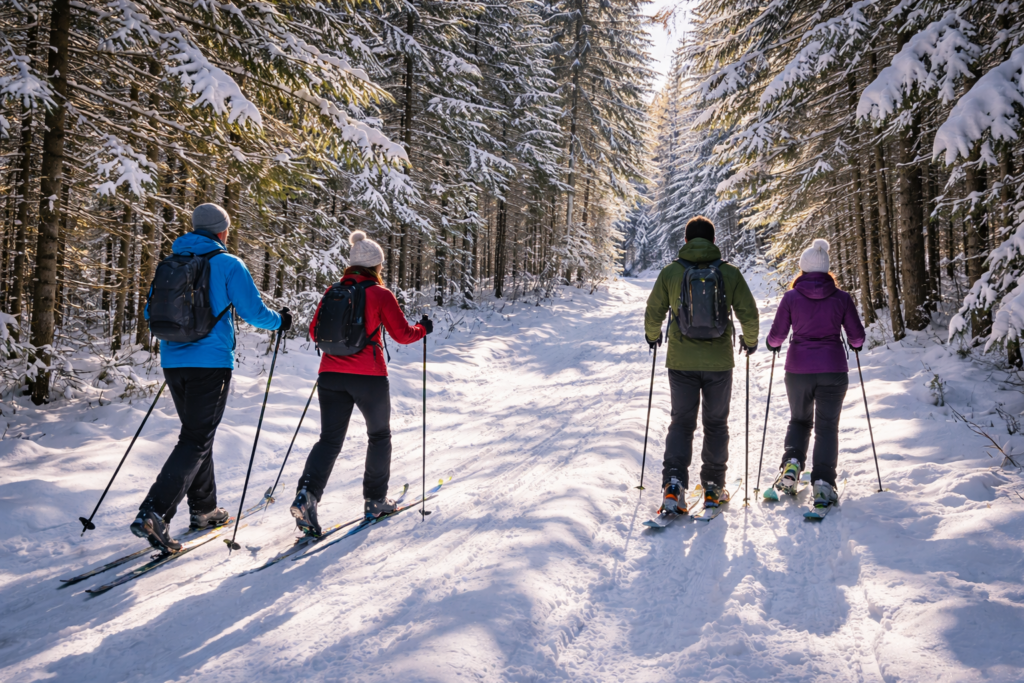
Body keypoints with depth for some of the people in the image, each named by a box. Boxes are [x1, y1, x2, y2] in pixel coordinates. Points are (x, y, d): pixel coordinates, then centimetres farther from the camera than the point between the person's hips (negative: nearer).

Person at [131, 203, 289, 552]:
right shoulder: (228, 265, -6)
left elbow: (151, 313, 18)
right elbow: (253, 312, -8)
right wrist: (280, 321, 12)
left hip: (173, 362, 7)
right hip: (211, 363, -6)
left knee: (197, 432, 20)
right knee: (196, 440, -3)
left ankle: (203, 509, 28)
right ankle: (153, 514, -15)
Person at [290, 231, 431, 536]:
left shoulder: (332, 292, 6)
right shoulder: (381, 294, -6)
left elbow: (314, 333, 13)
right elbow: (402, 334, -3)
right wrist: (423, 328, 16)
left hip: (331, 374, 4)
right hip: (368, 377, -3)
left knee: (330, 439, 7)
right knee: (379, 435, 17)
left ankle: (307, 494, -14)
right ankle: (375, 500, 23)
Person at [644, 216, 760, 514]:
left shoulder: (670, 272, -1)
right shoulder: (730, 273, -1)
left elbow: (653, 312, 4)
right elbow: (749, 313, 1)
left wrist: (653, 335, 25)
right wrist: (750, 341, 20)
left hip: (681, 360, 0)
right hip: (719, 361, 0)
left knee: (682, 422, 9)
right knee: (716, 424, 13)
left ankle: (673, 483, -8)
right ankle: (713, 489, 18)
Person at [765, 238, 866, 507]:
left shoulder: (791, 297, -2)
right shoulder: (842, 297, 0)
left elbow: (776, 336, -2)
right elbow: (857, 336, 4)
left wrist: (772, 344, 20)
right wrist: (854, 344, 26)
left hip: (798, 368, 0)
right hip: (833, 369, 0)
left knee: (799, 420, 21)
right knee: (827, 426, 8)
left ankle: (791, 463, 0)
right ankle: (823, 483, -3)